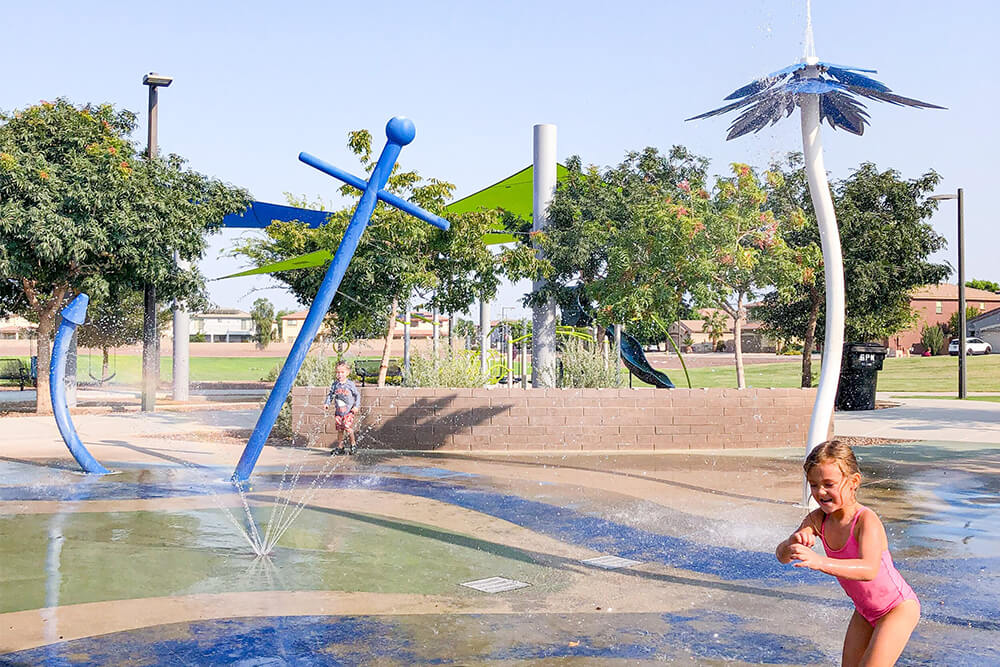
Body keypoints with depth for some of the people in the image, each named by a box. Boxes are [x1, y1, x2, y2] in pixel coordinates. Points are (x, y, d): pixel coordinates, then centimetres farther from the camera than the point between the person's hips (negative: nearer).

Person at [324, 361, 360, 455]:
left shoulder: (350, 384, -5)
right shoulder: (335, 384, 4)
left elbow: (357, 395, 1)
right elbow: (330, 394, 14)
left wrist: (356, 406, -7)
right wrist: (327, 403, 0)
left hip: (349, 411, -4)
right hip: (338, 412, 4)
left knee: (348, 428, -14)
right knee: (339, 430, 7)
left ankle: (353, 445, 5)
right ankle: (340, 447, 17)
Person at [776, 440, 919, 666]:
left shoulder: (866, 520, -30)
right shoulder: (818, 519, -11)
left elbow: (869, 570, -46)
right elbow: (782, 556, -16)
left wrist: (820, 562, -59)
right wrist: (792, 544, -40)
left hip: (899, 608, -7)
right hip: (864, 612, 7)